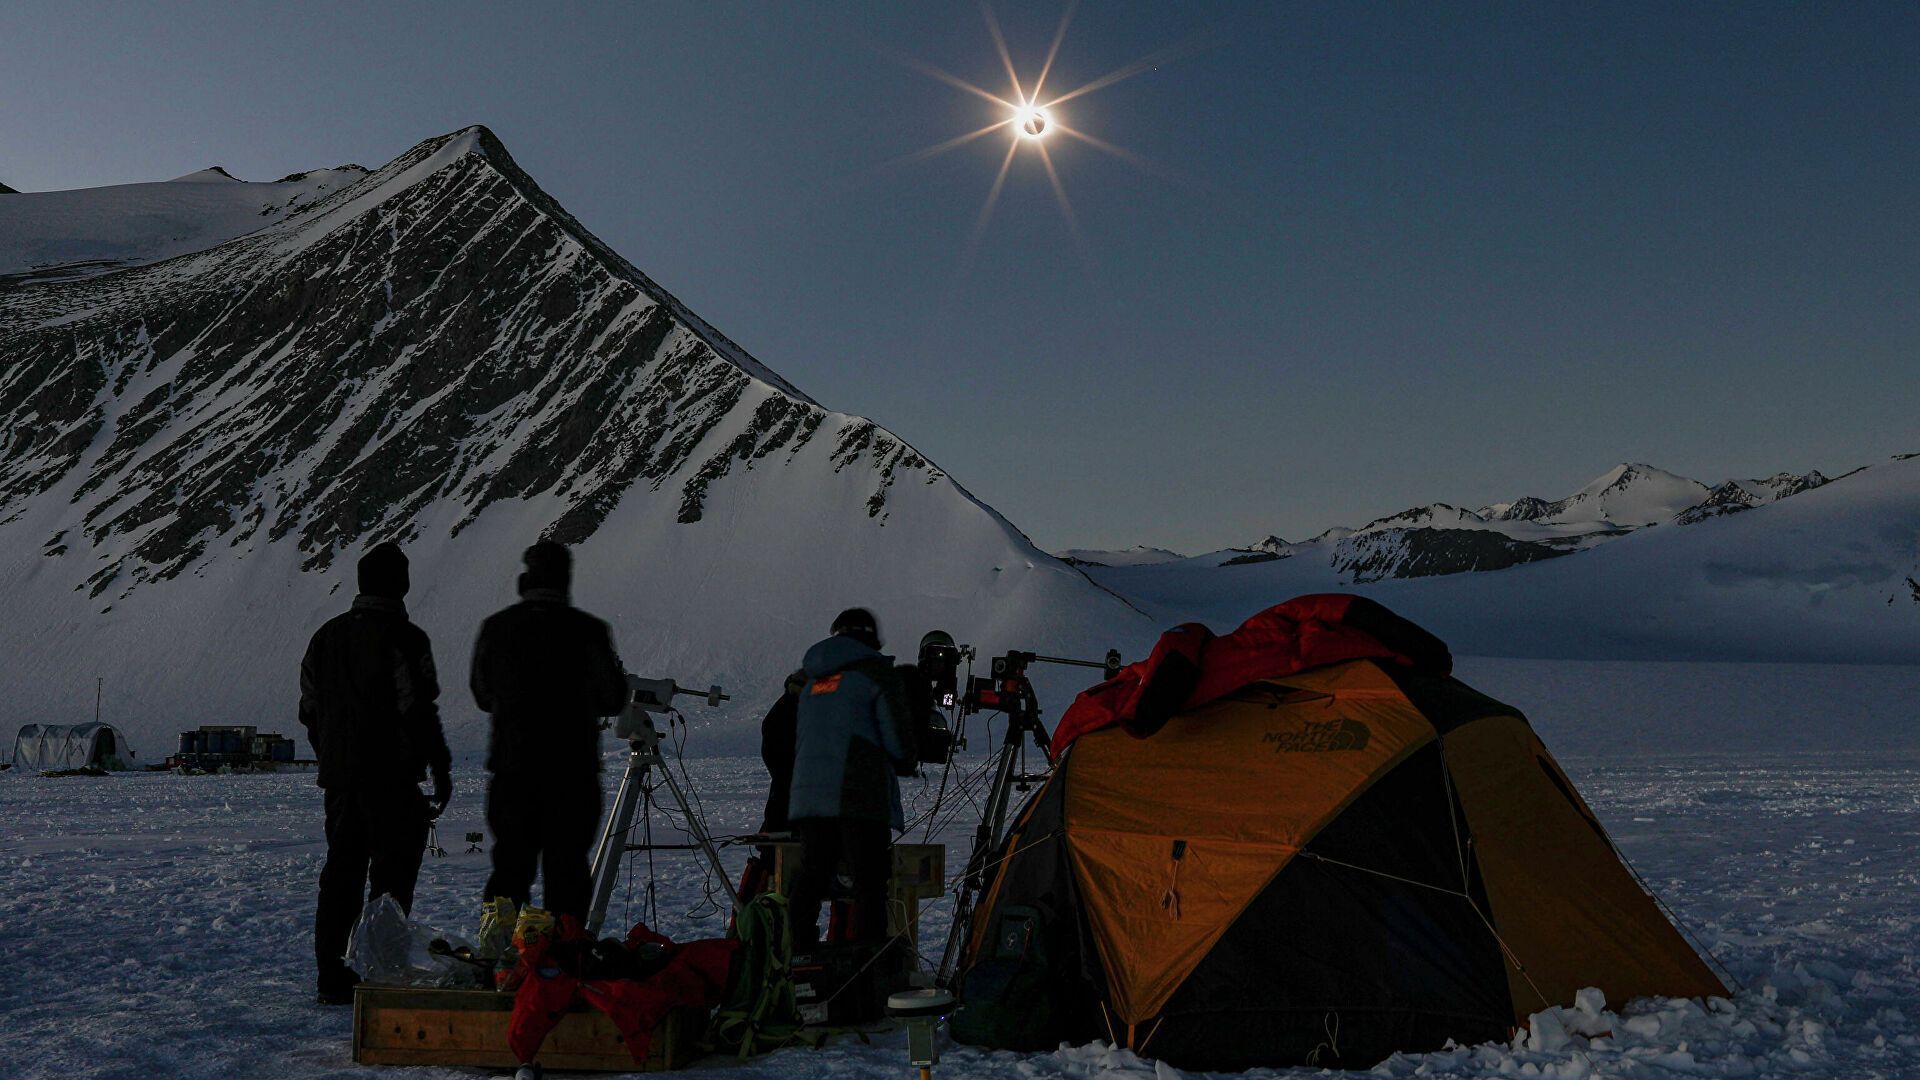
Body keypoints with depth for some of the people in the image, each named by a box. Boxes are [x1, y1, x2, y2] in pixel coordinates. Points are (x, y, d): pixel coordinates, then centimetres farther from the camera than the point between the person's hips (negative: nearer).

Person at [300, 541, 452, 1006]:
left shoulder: (326, 635, 11)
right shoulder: (403, 638, -12)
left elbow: (309, 710, 16)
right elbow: (419, 711, -15)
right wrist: (441, 769, -9)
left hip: (339, 776, 7)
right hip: (392, 778, -7)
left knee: (341, 874, 12)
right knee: (392, 877, -1)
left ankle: (333, 976, 15)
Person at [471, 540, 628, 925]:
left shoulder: (495, 628, 1)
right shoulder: (589, 630, -8)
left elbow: (482, 695, 12)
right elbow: (613, 699, 1)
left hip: (511, 767, 3)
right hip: (574, 772, -2)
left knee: (511, 865, 12)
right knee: (567, 867, 4)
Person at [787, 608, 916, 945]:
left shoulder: (812, 680, 21)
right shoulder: (875, 671, 0)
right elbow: (897, 740, -5)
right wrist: (905, 765, 15)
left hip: (808, 796, 6)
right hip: (860, 799, -6)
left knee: (809, 880, 9)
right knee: (869, 885, -5)